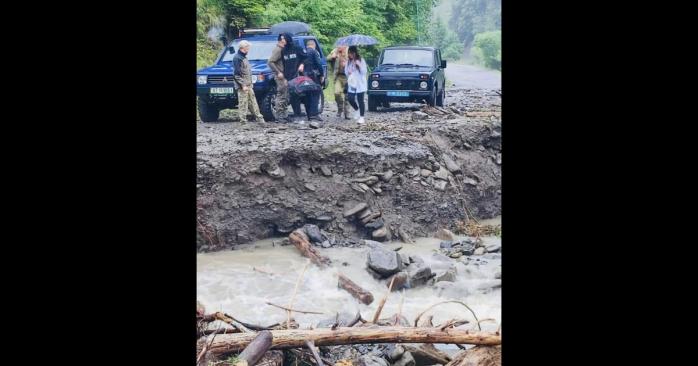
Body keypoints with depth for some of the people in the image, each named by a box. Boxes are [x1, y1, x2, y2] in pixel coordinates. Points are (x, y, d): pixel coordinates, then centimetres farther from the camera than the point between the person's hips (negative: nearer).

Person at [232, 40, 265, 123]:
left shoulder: (244, 57, 18)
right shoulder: (237, 58, -11)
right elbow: (237, 74, -17)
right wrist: (243, 85, -20)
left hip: (248, 84, 10)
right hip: (243, 86, -10)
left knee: (253, 102, 13)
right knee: (243, 103, -8)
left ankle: (259, 118, 18)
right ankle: (243, 120, -6)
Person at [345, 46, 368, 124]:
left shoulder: (361, 60, -5)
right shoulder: (348, 62, 7)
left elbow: (364, 72, -8)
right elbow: (346, 71, 15)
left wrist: (359, 65, -23)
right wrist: (348, 72, -8)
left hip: (360, 84, -4)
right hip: (352, 84, 4)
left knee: (360, 100, -3)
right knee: (351, 99, -4)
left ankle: (361, 117, 4)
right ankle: (356, 109, 25)